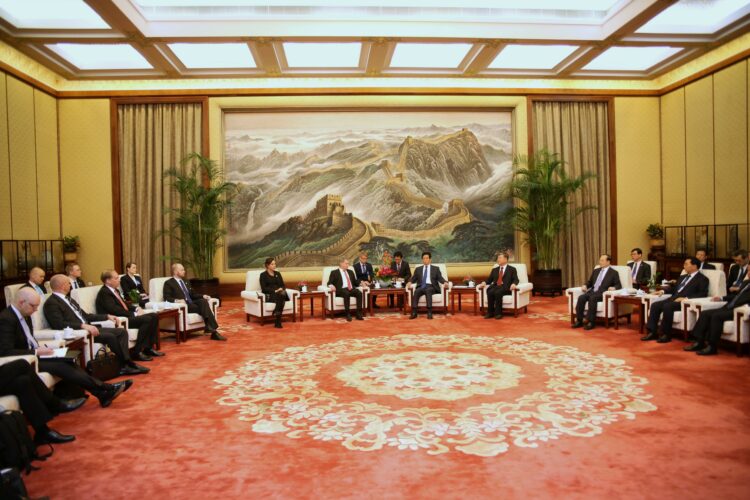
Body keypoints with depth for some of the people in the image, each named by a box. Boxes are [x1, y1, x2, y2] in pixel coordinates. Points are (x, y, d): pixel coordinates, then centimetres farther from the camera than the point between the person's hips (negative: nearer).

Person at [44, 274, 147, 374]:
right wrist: (83, 326, -30)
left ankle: (127, 363, -12)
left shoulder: (68, 299, 21)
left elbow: (85, 316, 24)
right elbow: (59, 324, -21)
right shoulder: (51, 303, -7)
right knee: (110, 336, -26)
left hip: (87, 327, 9)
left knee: (122, 331, -5)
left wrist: (107, 316, 13)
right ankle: (125, 365, -10)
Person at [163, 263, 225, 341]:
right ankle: (213, 331, -32)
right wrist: (177, 300, -27)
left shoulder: (186, 282, 27)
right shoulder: (168, 283, 4)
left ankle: (210, 327, -39)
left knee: (203, 301, -27)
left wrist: (203, 296, 5)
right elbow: (166, 298, -7)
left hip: (191, 303, 6)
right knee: (203, 308, -28)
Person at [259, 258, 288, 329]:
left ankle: (277, 320, -40)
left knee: (283, 294, -36)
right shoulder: (263, 275, 5)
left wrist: (281, 289, -8)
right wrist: (274, 290, -18)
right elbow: (263, 288, -6)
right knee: (280, 297, -37)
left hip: (279, 293, 4)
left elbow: (283, 285, 17)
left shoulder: (278, 273, 21)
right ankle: (277, 321, -39)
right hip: (269, 295, -4)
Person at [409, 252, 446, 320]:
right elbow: (413, 279, 18)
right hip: (421, 287, 2)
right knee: (416, 291, -33)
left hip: (431, 287, -2)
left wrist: (445, 282, -14)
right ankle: (414, 312, -39)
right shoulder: (418, 269, 24)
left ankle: (429, 312, -43)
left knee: (428, 290, -37)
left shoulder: (436, 269, 19)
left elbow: (440, 278, 8)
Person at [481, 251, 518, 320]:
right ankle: (490, 312, -25)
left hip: (505, 288, -4)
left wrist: (513, 284, -21)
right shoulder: (494, 270, 26)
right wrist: (484, 283, -4)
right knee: (490, 292, -31)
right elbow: (489, 280, 19)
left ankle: (498, 313, -29)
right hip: (495, 287, 4)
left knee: (498, 292, -36)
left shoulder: (512, 269, 14)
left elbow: (516, 280, 2)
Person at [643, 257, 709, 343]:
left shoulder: (702, 279, 3)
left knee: (667, 306, -33)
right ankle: (652, 333, -17)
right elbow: (673, 287, 33)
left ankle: (666, 334, -25)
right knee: (655, 305, -16)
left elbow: (703, 294, -11)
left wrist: (686, 298, -23)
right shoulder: (682, 277, 27)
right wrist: (663, 291, 11)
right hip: (673, 299, 8)